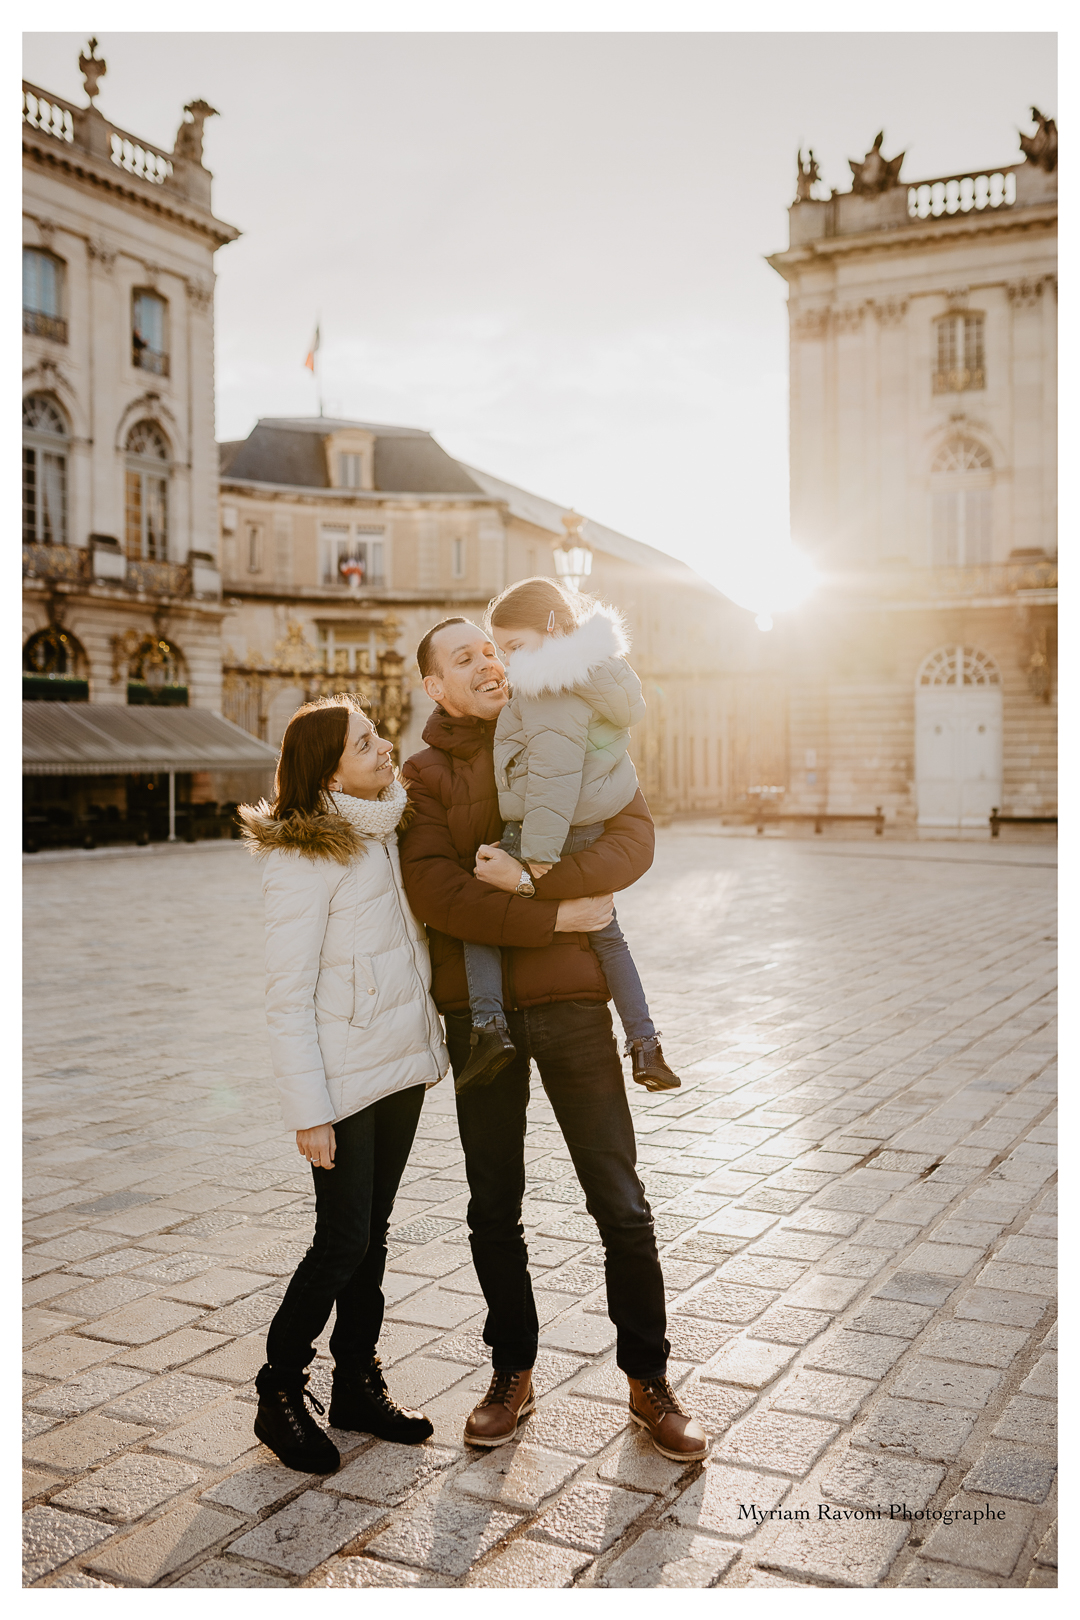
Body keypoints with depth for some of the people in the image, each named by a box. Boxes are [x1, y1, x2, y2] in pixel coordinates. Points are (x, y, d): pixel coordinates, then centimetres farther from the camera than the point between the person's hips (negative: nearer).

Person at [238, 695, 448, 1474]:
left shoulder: (390, 833, 6)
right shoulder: (306, 858, -16)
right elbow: (290, 995, -16)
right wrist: (310, 1111, -17)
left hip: (402, 1066, 7)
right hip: (345, 1076, -7)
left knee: (371, 1234, 16)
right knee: (343, 1242, 0)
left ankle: (358, 1385, 30)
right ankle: (281, 1395, 19)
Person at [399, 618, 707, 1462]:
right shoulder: (423, 775, 1)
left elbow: (634, 837, -10)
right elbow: (438, 895, -13)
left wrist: (533, 877, -22)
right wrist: (560, 917, -17)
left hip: (572, 999, 0)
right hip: (478, 1010, 0)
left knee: (621, 1203, 4)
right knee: (494, 1211, 12)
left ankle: (650, 1381, 21)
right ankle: (512, 1373, 31)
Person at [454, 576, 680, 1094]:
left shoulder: (549, 691, -20)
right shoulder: (599, 672, 10)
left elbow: (553, 774, -26)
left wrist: (538, 853, -27)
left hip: (549, 832, -9)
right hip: (596, 828, 9)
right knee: (605, 933, 21)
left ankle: (488, 1024, -6)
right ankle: (644, 1041, 22)